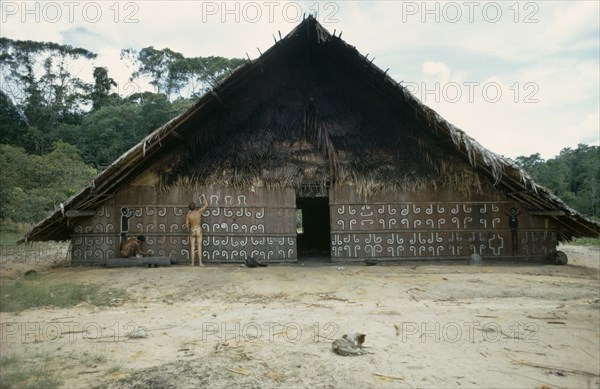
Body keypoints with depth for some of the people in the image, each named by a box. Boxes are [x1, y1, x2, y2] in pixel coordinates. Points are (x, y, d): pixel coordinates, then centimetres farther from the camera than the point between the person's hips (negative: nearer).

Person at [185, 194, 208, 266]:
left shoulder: (188, 215, -6)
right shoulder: (198, 211, -11)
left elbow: (187, 226, -2)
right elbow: (206, 205, -3)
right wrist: (203, 197, 11)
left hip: (192, 232, 2)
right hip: (198, 231, -1)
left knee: (192, 247, 5)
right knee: (199, 247, 0)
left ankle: (192, 263, 4)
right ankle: (200, 263, -2)